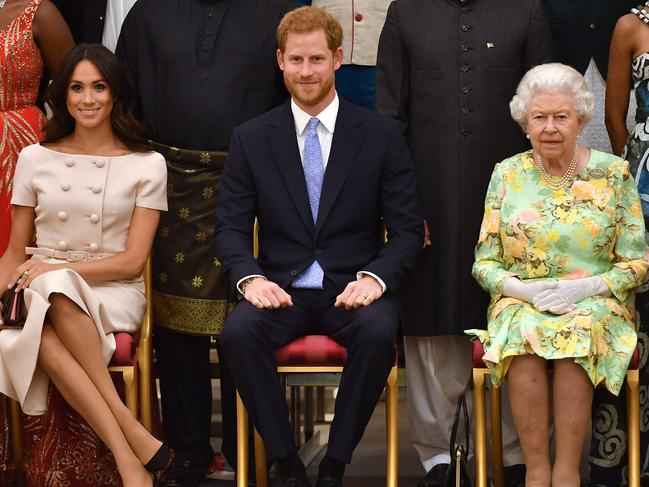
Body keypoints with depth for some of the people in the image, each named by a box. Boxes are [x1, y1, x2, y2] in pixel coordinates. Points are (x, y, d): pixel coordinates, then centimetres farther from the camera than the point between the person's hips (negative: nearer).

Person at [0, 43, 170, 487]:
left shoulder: (147, 165, 5)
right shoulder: (36, 159, 11)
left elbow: (133, 260, 0)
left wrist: (58, 270, -12)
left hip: (113, 293, -2)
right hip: (45, 296, 2)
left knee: (54, 313, -39)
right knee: (46, 340, -37)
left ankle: (128, 449, -38)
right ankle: (133, 442, -38)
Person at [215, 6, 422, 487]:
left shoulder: (382, 135, 4)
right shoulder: (251, 139, 7)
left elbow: (408, 228, 2)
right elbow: (231, 227, 6)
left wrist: (375, 277, -16)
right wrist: (250, 277, -15)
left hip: (354, 287, -1)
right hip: (282, 288, 1)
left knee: (379, 333, -34)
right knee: (237, 333, -31)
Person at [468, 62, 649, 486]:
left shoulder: (613, 173, 3)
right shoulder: (508, 174, 7)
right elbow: (484, 263, 7)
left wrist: (587, 286, -15)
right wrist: (524, 289, -13)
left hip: (596, 304, -1)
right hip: (521, 301, 1)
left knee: (579, 332, -35)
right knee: (524, 333, -33)